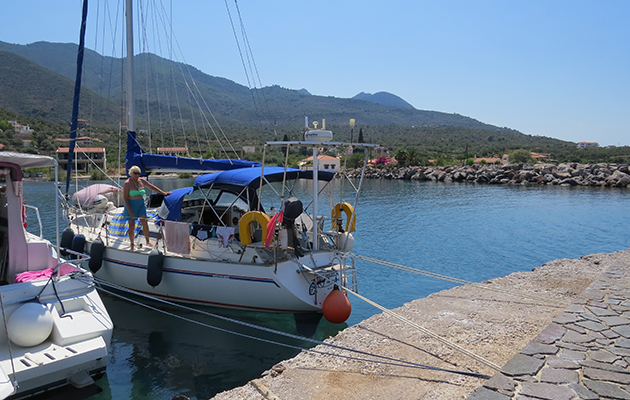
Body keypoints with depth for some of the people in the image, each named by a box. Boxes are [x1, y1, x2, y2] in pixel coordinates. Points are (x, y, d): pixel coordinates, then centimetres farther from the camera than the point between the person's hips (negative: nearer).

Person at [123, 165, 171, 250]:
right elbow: (125, 198, -14)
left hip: (141, 204, 4)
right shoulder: (127, 183, -13)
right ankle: (132, 244, 15)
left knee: (145, 223, -1)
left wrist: (163, 193, 12)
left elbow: (152, 187, 14)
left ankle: (148, 241, 11)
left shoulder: (142, 181, 3)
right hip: (131, 205, -4)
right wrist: (130, 211, -18)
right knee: (132, 225, 3)